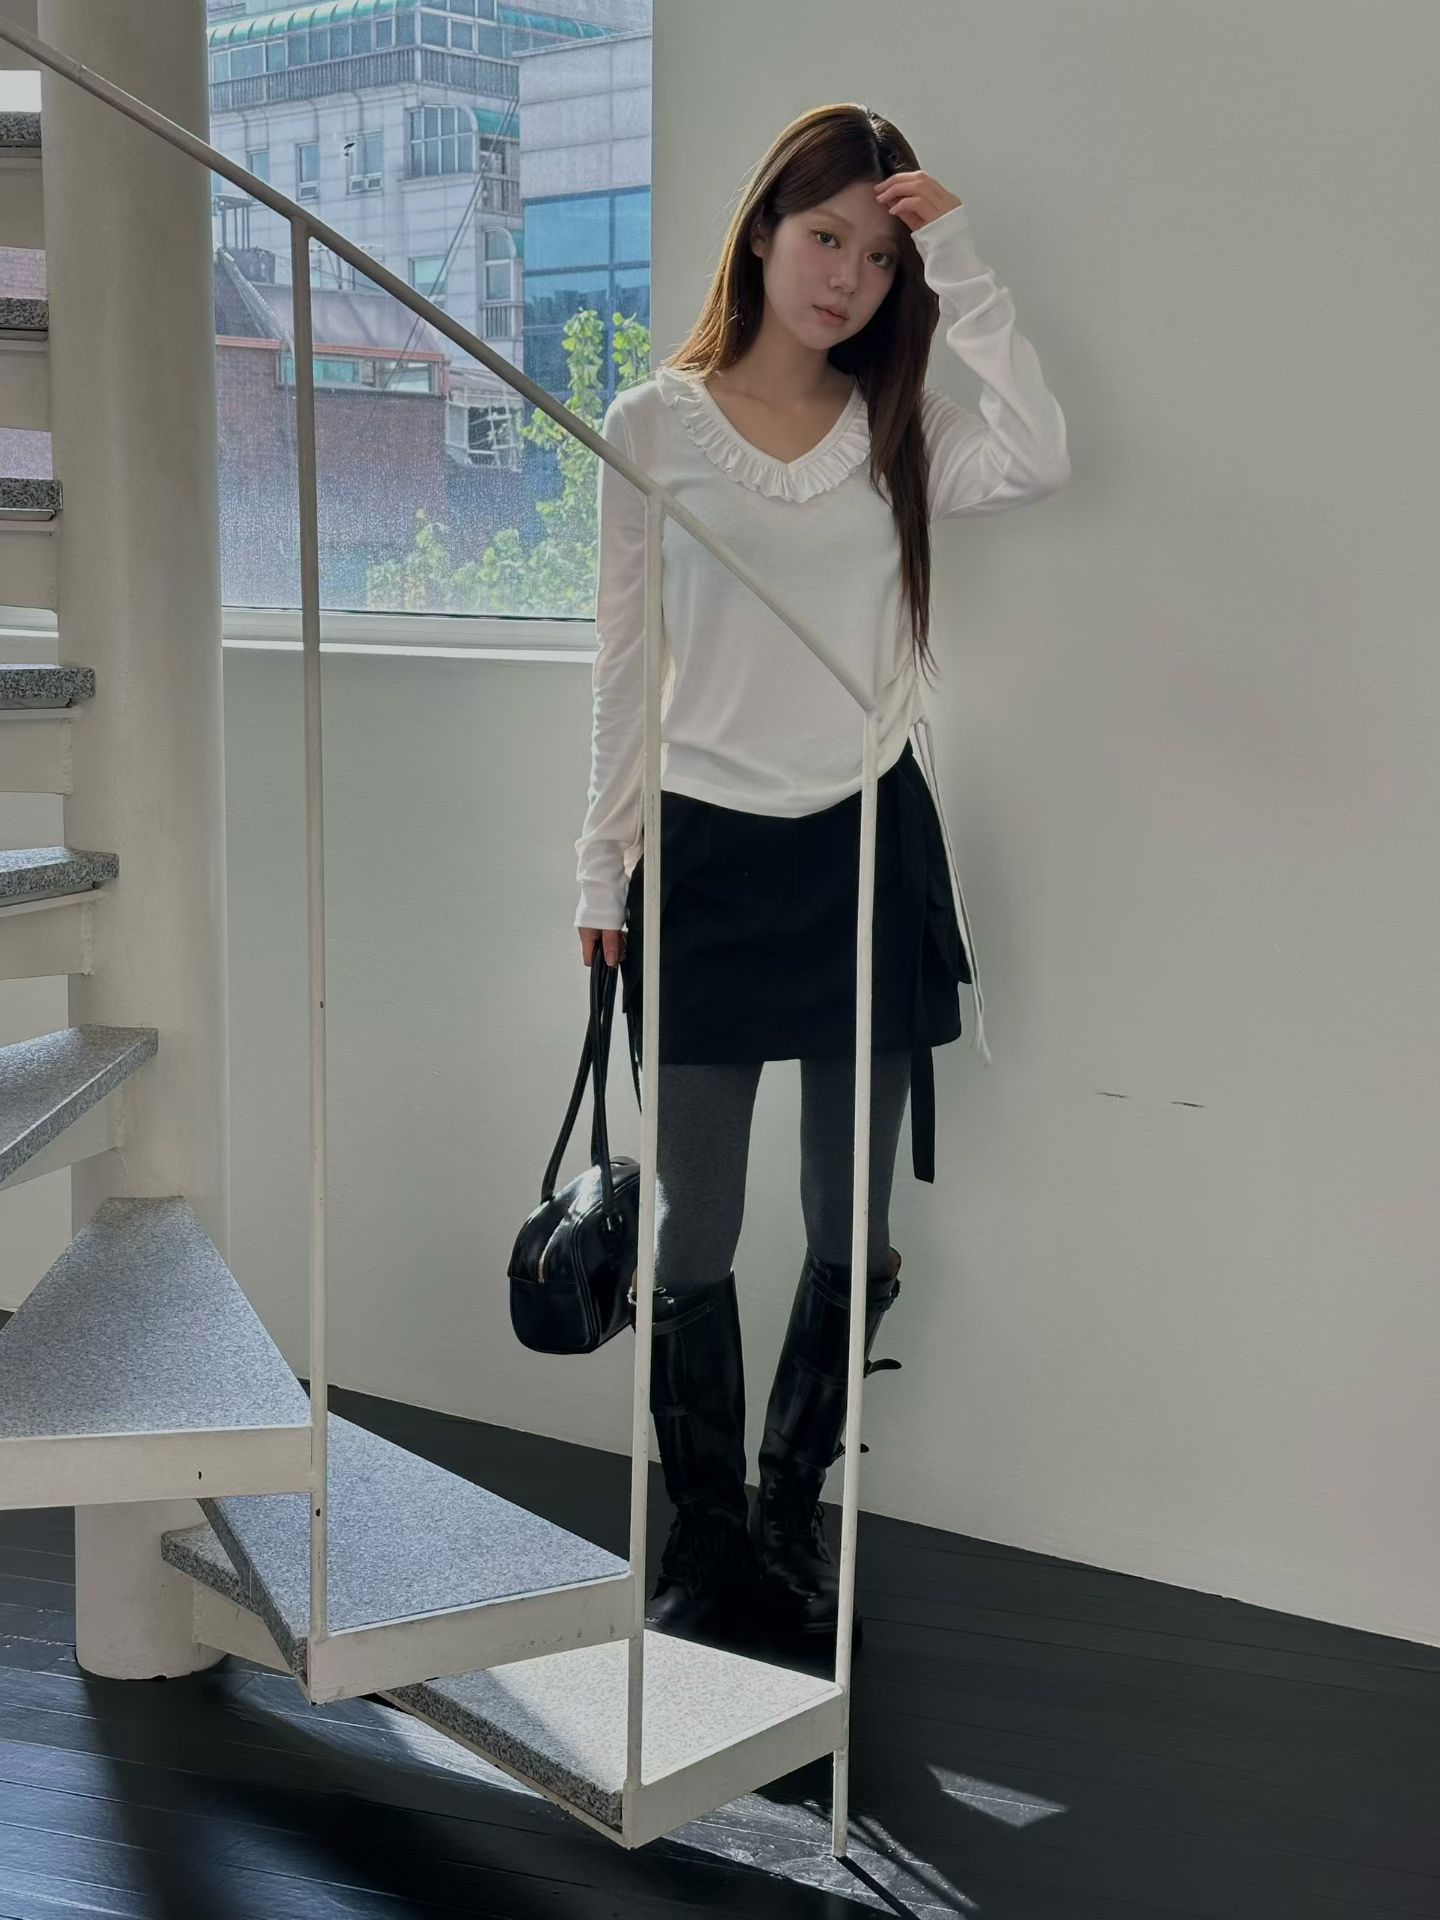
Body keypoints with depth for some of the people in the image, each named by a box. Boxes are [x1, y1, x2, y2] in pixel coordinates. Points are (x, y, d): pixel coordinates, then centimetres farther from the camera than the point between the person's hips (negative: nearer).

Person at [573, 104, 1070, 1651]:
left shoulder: (899, 436, 6)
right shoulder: (656, 425, 1)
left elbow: (1038, 460, -16)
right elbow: (625, 663, 5)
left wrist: (960, 268, -11)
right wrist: (601, 867, 4)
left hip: (869, 846, 2)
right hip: (705, 855, -2)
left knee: (851, 1230, 8)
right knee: (694, 1237, 3)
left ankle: (789, 1517, 27)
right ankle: (705, 1551, 19)